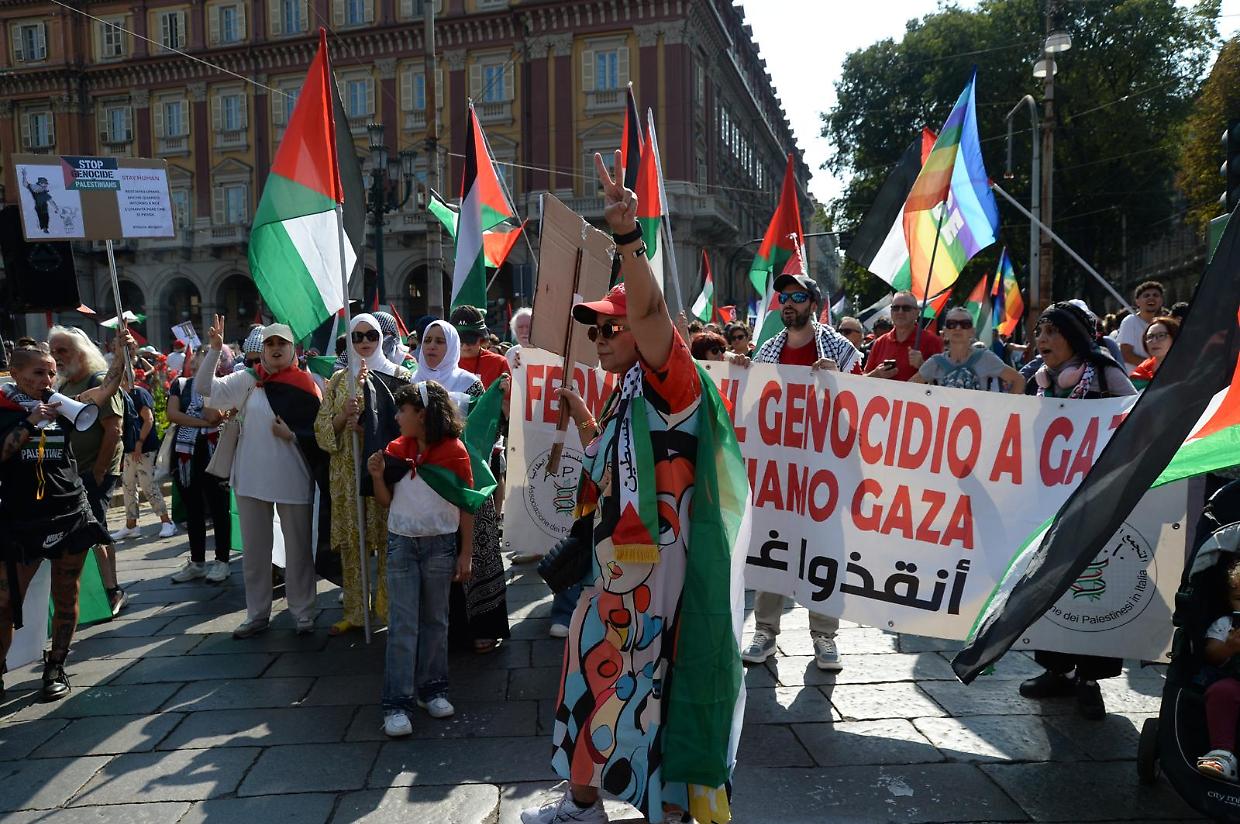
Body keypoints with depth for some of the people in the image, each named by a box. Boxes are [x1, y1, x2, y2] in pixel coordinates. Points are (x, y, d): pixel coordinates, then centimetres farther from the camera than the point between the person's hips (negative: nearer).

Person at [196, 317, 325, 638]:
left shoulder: (306, 385, -3)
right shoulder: (248, 380, 2)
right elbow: (205, 386, -4)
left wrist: (292, 436, -16)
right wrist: (215, 348, -13)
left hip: (293, 480, -2)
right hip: (251, 478, 3)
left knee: (297, 549, 8)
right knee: (254, 549, 12)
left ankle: (303, 613, 20)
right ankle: (257, 614, 24)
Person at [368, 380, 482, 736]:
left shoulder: (454, 451, -8)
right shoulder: (396, 450, 1)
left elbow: (466, 507, -3)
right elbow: (386, 502, 6)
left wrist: (466, 554, -3)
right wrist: (378, 477, -13)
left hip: (441, 546, -1)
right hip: (401, 544, 2)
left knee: (435, 620, 11)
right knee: (403, 624, 1)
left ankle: (431, 688, 24)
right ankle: (396, 702, 5)